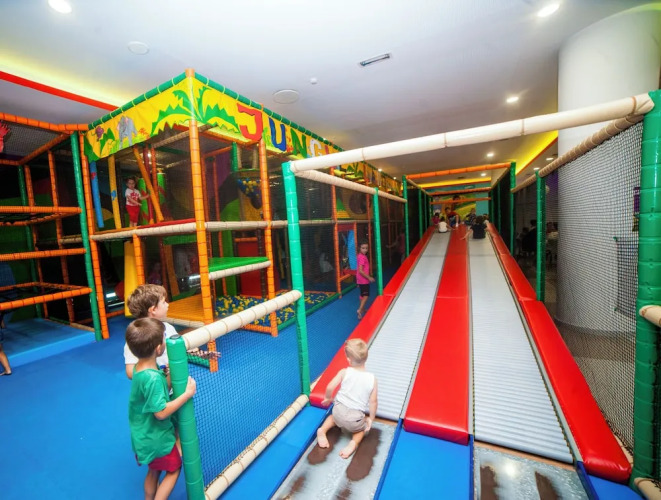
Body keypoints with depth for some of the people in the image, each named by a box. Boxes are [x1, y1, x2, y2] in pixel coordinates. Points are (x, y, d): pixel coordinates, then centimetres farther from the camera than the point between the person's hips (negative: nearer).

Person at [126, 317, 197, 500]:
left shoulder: (141, 367, -8)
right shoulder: (152, 377, -36)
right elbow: (161, 412, -31)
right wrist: (187, 393, -27)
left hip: (146, 435, 8)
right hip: (156, 437, -8)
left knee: (154, 471, 28)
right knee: (174, 469, 17)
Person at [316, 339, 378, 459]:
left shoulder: (344, 372, -12)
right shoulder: (372, 379, -10)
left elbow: (330, 387, -11)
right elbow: (373, 402, -5)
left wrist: (327, 398, 10)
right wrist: (371, 418, 10)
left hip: (339, 410, 2)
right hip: (355, 418, -1)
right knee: (361, 429, 31)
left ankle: (322, 430, 12)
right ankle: (354, 442, 3)